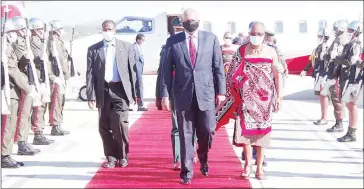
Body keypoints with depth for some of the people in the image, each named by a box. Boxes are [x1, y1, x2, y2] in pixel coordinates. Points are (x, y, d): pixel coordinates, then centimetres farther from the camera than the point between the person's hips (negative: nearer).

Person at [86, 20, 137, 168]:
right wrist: (91, 96, -4)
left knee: (120, 124, -10)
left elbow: (132, 70, 5)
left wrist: (134, 92, 0)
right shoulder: (93, 49, 6)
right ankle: (111, 158, 18)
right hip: (103, 91, 2)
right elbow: (90, 74, 3)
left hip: (120, 90, -2)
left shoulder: (126, 47, 5)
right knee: (105, 127, 4)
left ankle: (123, 156, 9)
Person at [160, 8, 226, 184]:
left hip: (206, 94, 0)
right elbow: (166, 70, 3)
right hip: (183, 95, 0)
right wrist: (165, 94, -2)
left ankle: (203, 160, 32)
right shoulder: (173, 41, 3)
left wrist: (221, 90, 2)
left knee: (207, 131, 2)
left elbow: (218, 66, 5)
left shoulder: (211, 38, 5)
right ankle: (187, 171, 16)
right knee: (186, 135, 5)